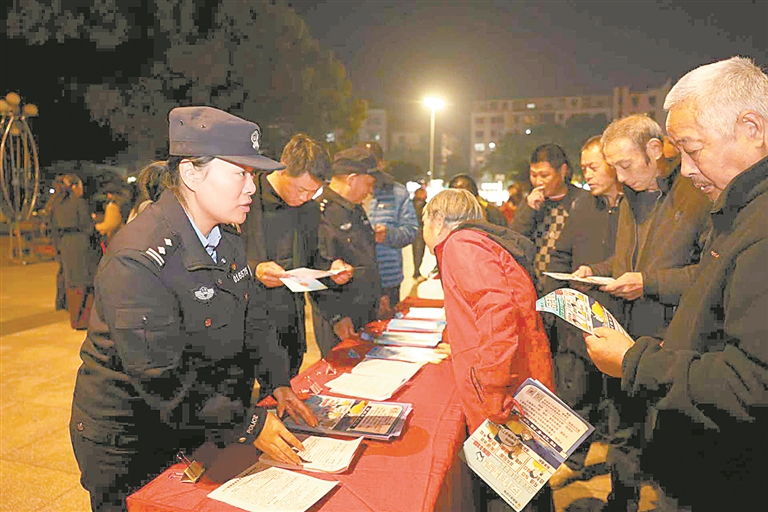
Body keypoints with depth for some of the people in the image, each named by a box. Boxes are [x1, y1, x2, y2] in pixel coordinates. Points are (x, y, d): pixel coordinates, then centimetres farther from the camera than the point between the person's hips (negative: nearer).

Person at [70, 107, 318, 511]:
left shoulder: (226, 239, 0)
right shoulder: (137, 261, -29)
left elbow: (248, 322, 8)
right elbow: (161, 380, -29)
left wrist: (275, 383, -2)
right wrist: (247, 424, -25)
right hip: (128, 445, -7)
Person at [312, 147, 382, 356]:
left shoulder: (356, 209, 13)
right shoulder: (321, 213, -19)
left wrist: (378, 296, 21)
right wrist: (336, 317, -21)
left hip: (368, 311, 9)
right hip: (340, 318, -9)